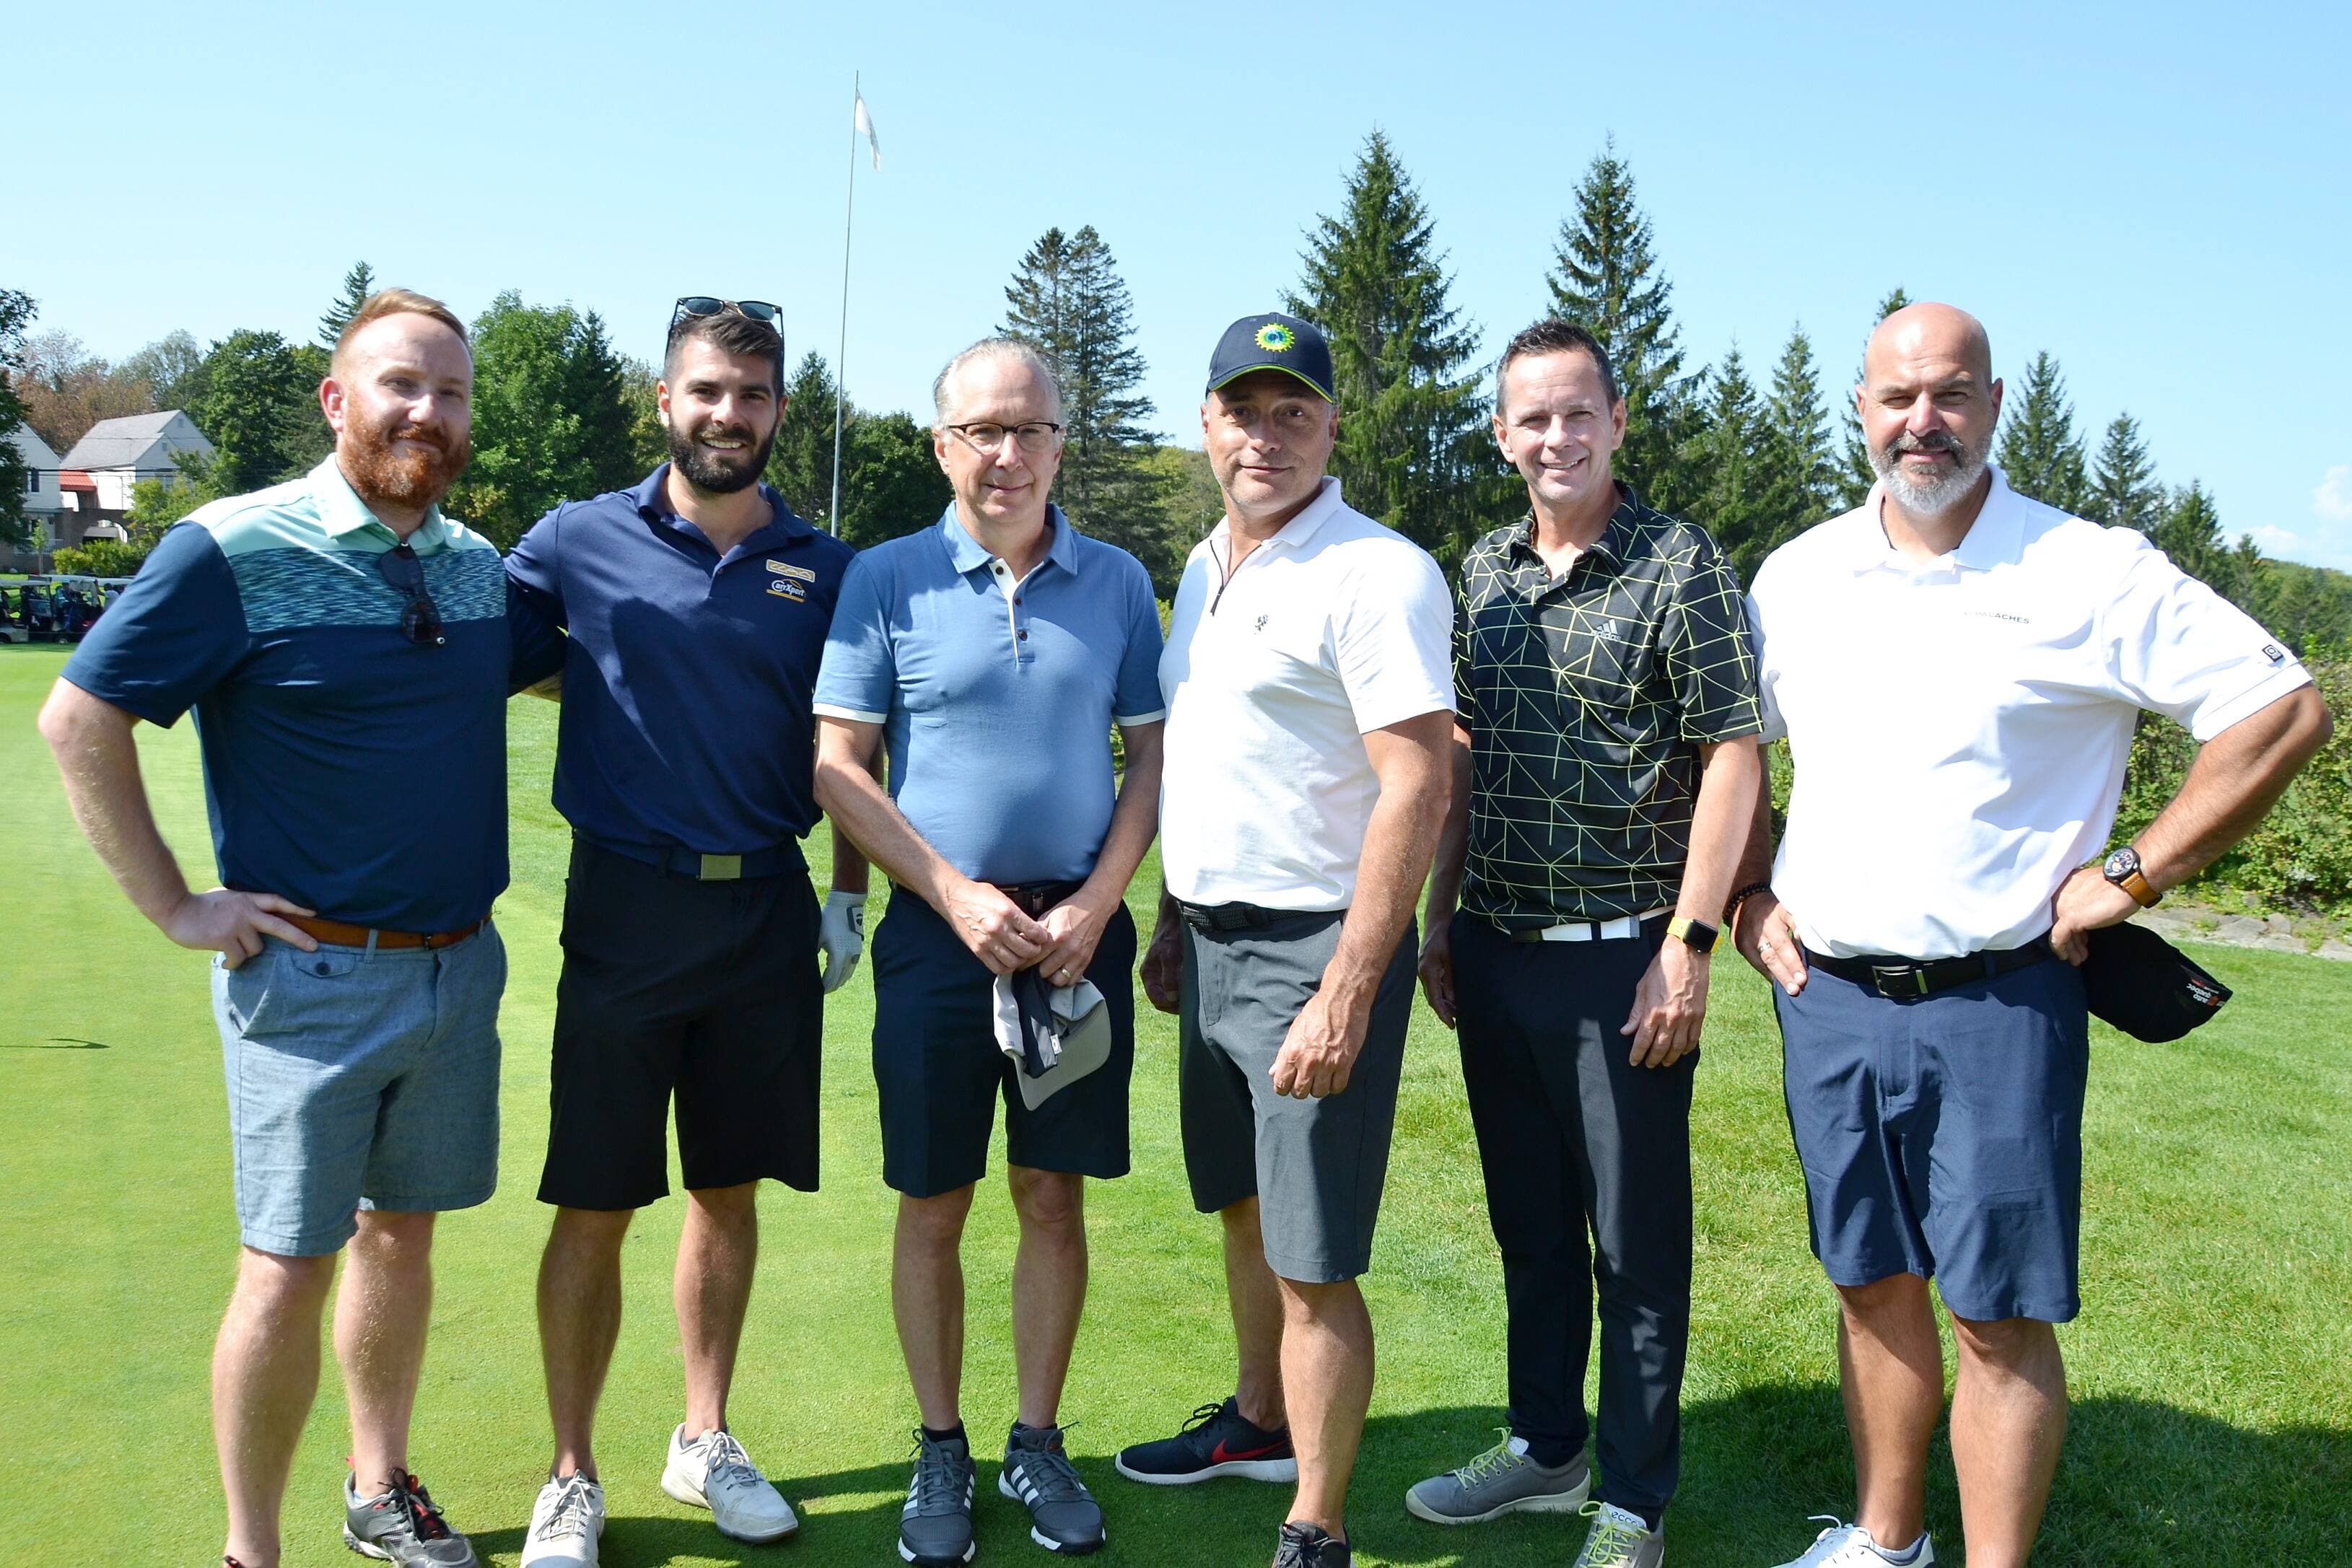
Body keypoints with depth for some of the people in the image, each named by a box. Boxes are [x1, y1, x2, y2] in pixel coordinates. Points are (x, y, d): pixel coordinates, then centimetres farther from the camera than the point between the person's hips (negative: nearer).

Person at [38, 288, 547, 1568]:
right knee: (288, 1268, 0)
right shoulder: (236, 551, -11)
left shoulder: (479, 566, 6)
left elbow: (537, 665, 26)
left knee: (401, 1229, 17)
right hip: (312, 973, -5)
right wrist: (176, 908, -10)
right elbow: (79, 718, -10)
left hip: (458, 967, 6)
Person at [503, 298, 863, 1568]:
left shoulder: (823, 567, 5)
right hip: (627, 908, -2)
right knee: (594, 1207, 3)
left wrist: (849, 893, 7)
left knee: (729, 1190, 13)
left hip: (768, 911, 2)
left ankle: (704, 1442, 31)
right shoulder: (581, 540, -1)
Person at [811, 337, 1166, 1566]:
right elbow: (837, 766, -4)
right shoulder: (887, 579, -2)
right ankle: (940, 1453, 25)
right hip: (941, 930, -1)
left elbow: (1151, 756, 5)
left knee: (1054, 1197, 10)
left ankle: (1038, 1445, 26)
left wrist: (1096, 905, -7)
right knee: (933, 1206, 7)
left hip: (1078, 932, 2)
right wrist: (958, 896, -12)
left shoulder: (1117, 583, 4)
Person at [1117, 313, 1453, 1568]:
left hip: (1315, 949, -8)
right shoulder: (1208, 566, 13)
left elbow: (1415, 789, -20)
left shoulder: (1377, 572, -15)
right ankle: (1257, 1422, 42)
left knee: (1314, 1263, -2)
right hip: (1213, 942, 8)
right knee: (1243, 1209, 22)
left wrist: (1345, 996, -24)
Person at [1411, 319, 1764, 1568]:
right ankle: (1545, 1446, 35)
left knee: (1636, 1242, 6)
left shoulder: (1680, 566, -8)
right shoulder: (1482, 571, 9)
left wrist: (1688, 945, -15)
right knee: (1529, 1221, 18)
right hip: (1494, 954, 6)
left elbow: (1731, 758, -10)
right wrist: (1441, 921, 12)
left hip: (1622, 959, -6)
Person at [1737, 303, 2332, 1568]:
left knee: (1999, 1311, 1)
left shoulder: (2089, 573, -8)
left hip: (1996, 1001, -4)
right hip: (1825, 998, 4)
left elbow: (2285, 712, -7)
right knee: (1872, 1284, 15)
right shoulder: (1796, 577, 6)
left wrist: (2132, 875, -9)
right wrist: (1749, 894, 6)